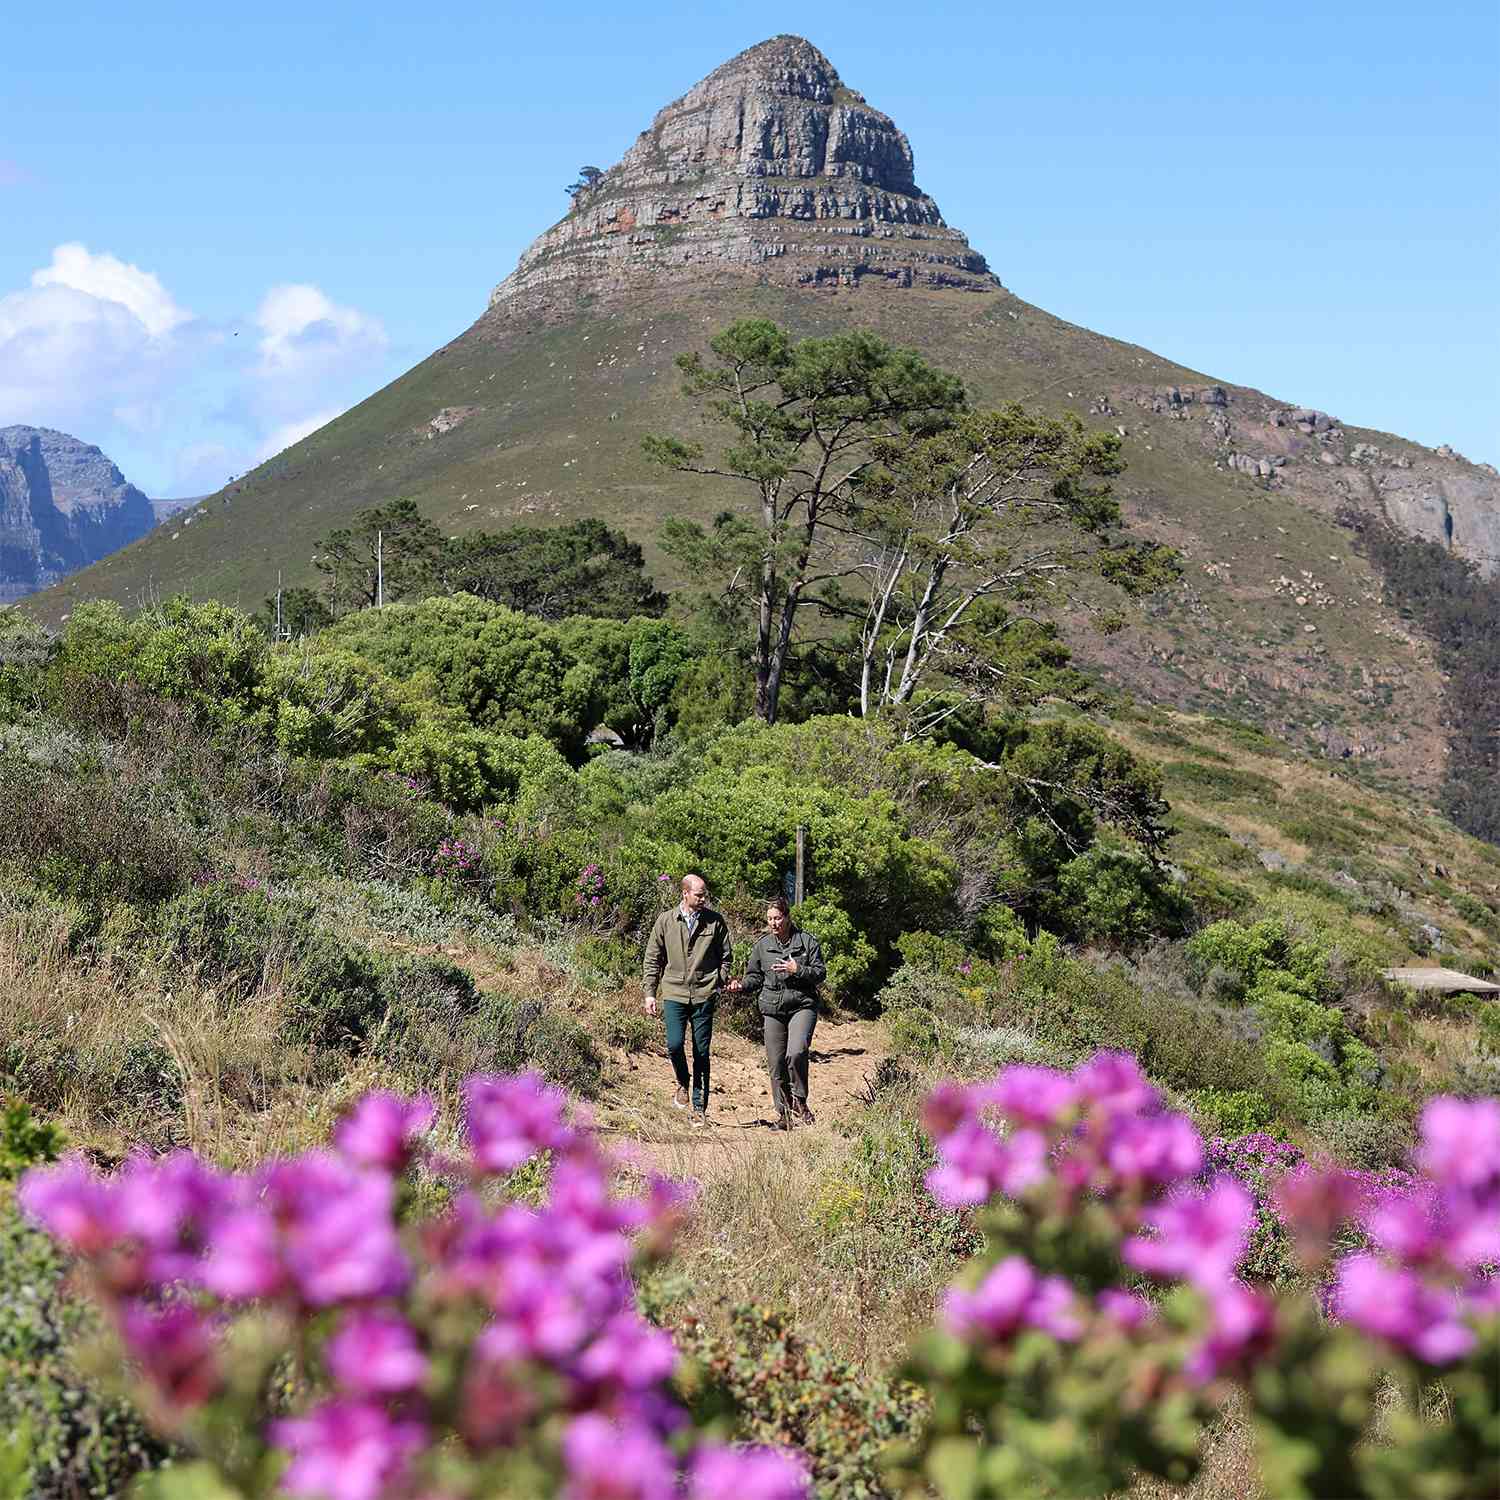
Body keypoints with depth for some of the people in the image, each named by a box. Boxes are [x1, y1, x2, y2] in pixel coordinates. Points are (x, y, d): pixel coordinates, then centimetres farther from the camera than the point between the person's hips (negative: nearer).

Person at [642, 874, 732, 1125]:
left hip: (704, 995, 0)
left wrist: (721, 984, 2)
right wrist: (649, 993, 4)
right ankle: (683, 1083, 17)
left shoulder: (715, 921, 3)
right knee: (675, 1044, -13)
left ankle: (699, 1107, 11)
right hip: (674, 993, 0)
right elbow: (653, 960, 9)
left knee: (701, 1052, 2)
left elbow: (726, 955, 11)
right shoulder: (665, 921, 3)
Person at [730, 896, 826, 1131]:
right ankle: (783, 1114, 16)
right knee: (776, 1064, 3)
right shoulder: (762, 945, 10)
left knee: (796, 1053, -24)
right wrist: (742, 985, -5)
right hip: (772, 1009, 3)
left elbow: (820, 973, 0)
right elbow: (755, 977, 15)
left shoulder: (807, 941, 2)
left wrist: (797, 970, -15)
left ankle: (799, 1100, -3)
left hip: (802, 1006, -3)